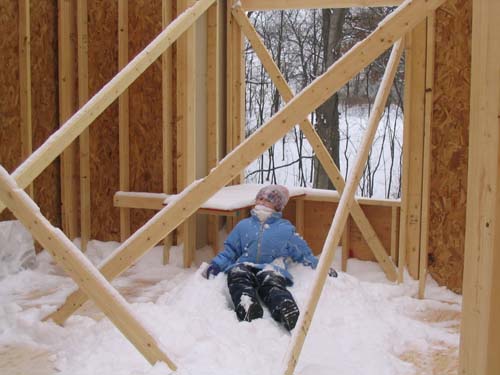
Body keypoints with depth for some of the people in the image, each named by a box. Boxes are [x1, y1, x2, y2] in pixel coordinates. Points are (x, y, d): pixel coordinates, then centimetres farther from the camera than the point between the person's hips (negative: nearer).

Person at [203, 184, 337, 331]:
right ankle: (248, 313, -62)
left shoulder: (286, 229, 23)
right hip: (244, 267, 2)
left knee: (272, 284, -39)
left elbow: (304, 254, 25)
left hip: (272, 269, -1)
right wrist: (215, 265, 8)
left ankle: (291, 317, -68)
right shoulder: (243, 225, 27)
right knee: (237, 273, -37)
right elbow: (229, 252, 26)